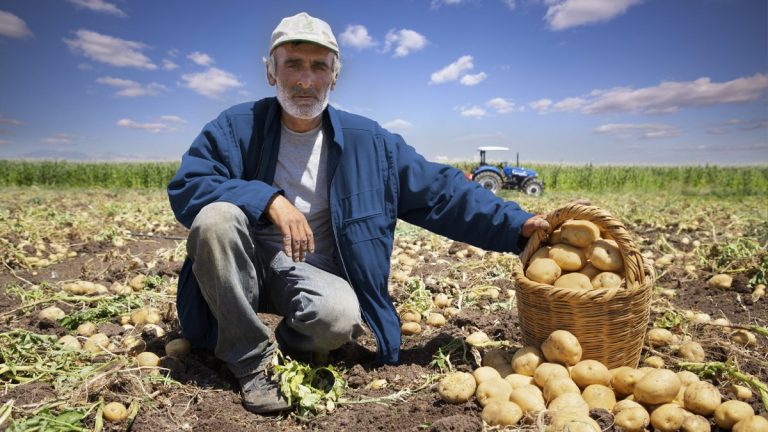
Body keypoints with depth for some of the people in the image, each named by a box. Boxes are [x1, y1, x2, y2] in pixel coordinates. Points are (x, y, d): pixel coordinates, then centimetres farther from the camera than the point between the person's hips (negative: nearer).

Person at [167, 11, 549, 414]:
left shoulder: (366, 141, -3)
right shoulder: (237, 127, -4)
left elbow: (440, 192, -4)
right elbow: (184, 187, -15)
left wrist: (515, 224, -11)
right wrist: (268, 199, -30)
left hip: (313, 272, 0)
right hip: (246, 265, 1)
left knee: (339, 315, -34)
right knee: (215, 217, -30)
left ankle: (283, 346, 5)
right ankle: (252, 359, -13)